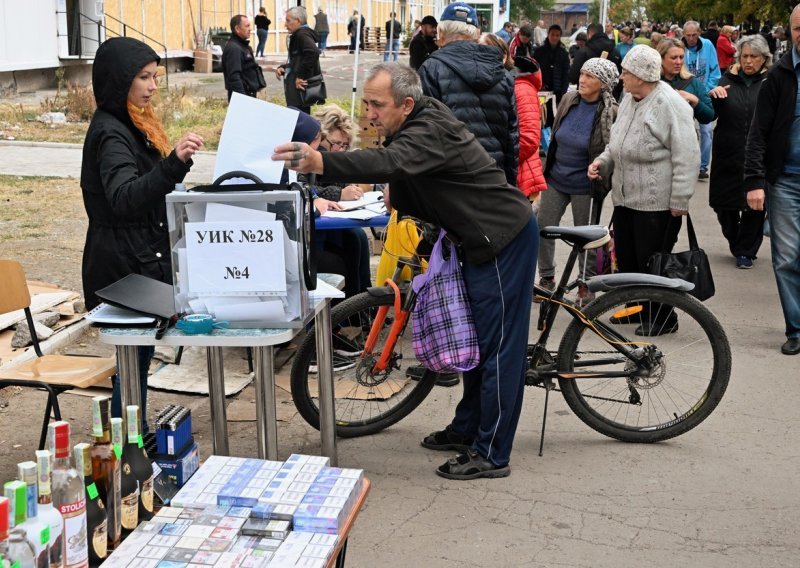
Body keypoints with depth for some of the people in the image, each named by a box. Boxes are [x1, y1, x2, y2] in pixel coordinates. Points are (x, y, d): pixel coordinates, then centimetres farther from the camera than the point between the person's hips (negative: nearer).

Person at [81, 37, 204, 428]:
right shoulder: (110, 133, -20)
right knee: (134, 356, -3)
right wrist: (174, 162, -51)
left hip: (142, 261, 10)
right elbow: (123, 197, -37)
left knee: (137, 355, 16)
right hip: (124, 267, -10)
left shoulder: (132, 124, 11)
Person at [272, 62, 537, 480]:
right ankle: (466, 429, 32)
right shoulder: (413, 127, 5)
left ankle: (491, 454, 4)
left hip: (505, 240, -11)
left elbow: (391, 163, -47)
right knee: (473, 339, 19)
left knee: (497, 346, -4)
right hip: (481, 240, 11)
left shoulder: (431, 132, -27)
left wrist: (320, 162, -60)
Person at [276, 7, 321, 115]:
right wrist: (282, 68, 8)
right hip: (297, 90, 11)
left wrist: (301, 76, -25)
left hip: (300, 88, -11)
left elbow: (313, 53, -30)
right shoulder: (298, 35, 19)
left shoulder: (302, 35, -13)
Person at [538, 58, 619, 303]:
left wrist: (603, 183, -9)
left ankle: (587, 285, 24)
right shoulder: (569, 100, -1)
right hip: (555, 179, 5)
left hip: (584, 186, -5)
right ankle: (546, 278, 25)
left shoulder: (611, 113, -17)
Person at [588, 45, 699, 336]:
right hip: (624, 197, 9)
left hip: (656, 202, -9)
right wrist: (602, 161, 6)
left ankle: (663, 318, 15)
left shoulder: (670, 104, -15)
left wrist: (680, 200, -19)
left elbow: (686, 156, -17)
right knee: (626, 258, 15)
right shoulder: (629, 100, 12)